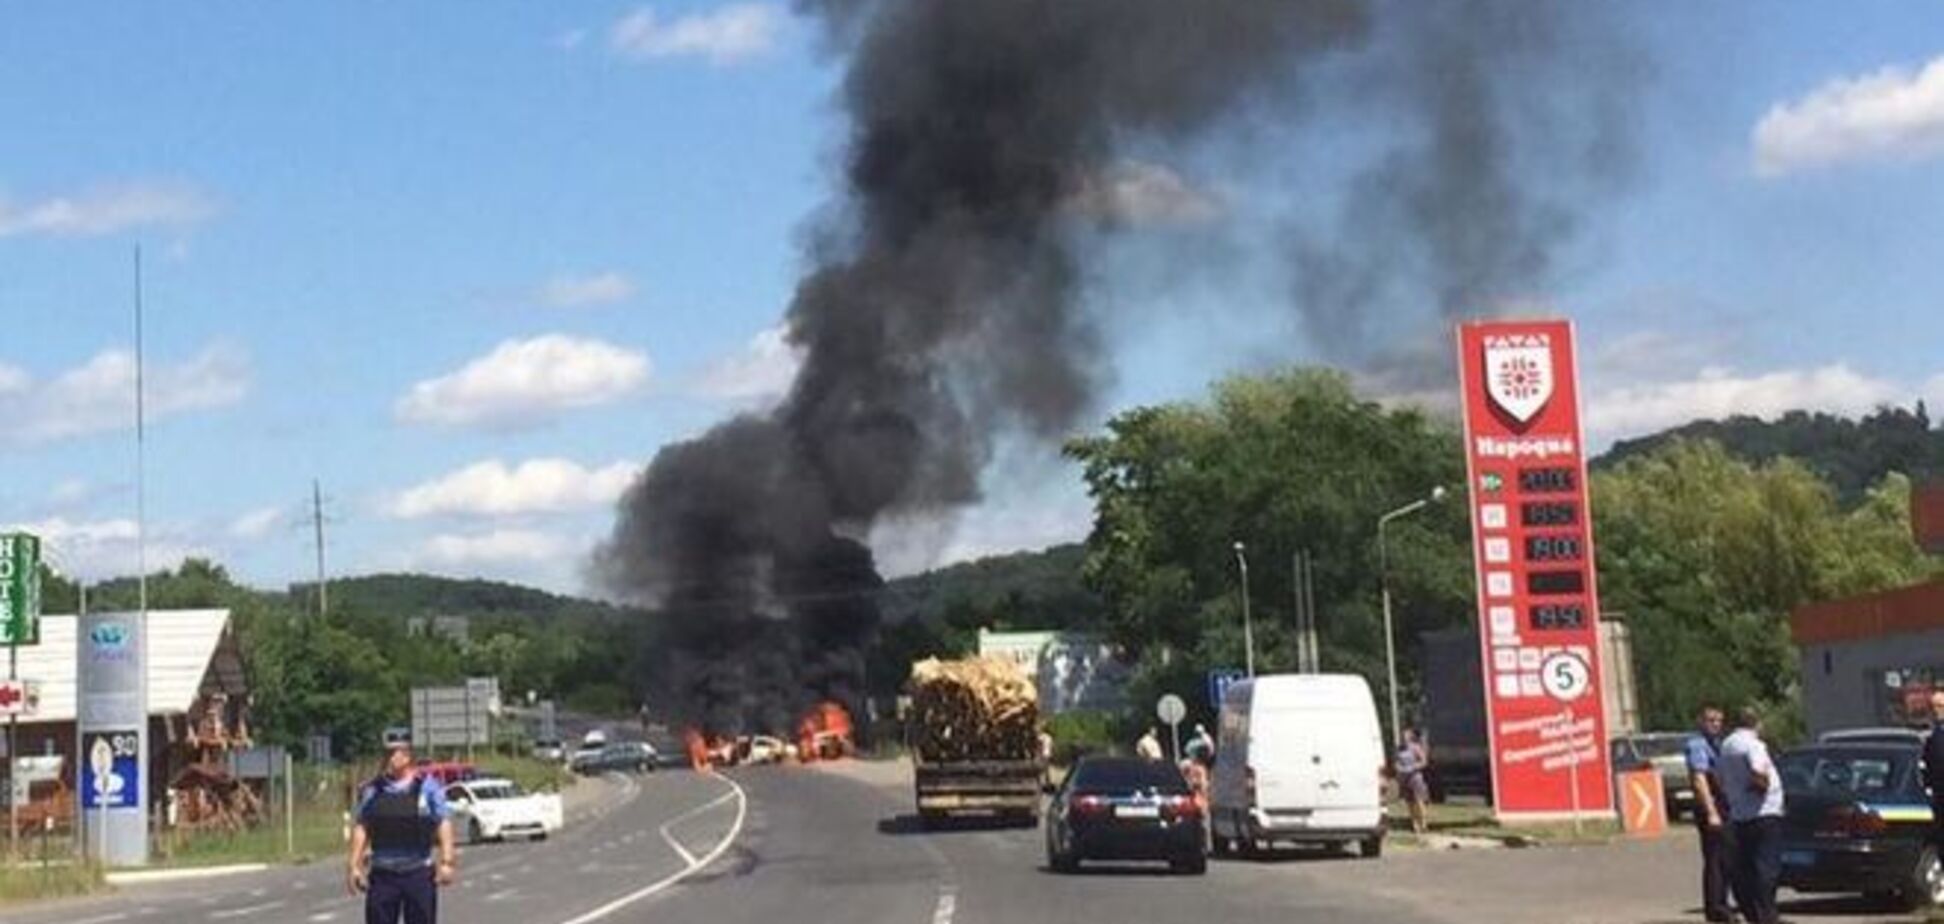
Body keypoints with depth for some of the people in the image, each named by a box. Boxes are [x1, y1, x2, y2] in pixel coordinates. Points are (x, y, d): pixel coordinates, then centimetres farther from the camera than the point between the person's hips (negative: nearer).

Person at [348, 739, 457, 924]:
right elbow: (361, 827, 7)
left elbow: (443, 824, -3)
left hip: (419, 874, -2)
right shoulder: (372, 790, 8)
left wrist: (446, 862, -12)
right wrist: (355, 866, 0)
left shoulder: (428, 787, 0)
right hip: (382, 874, 2)